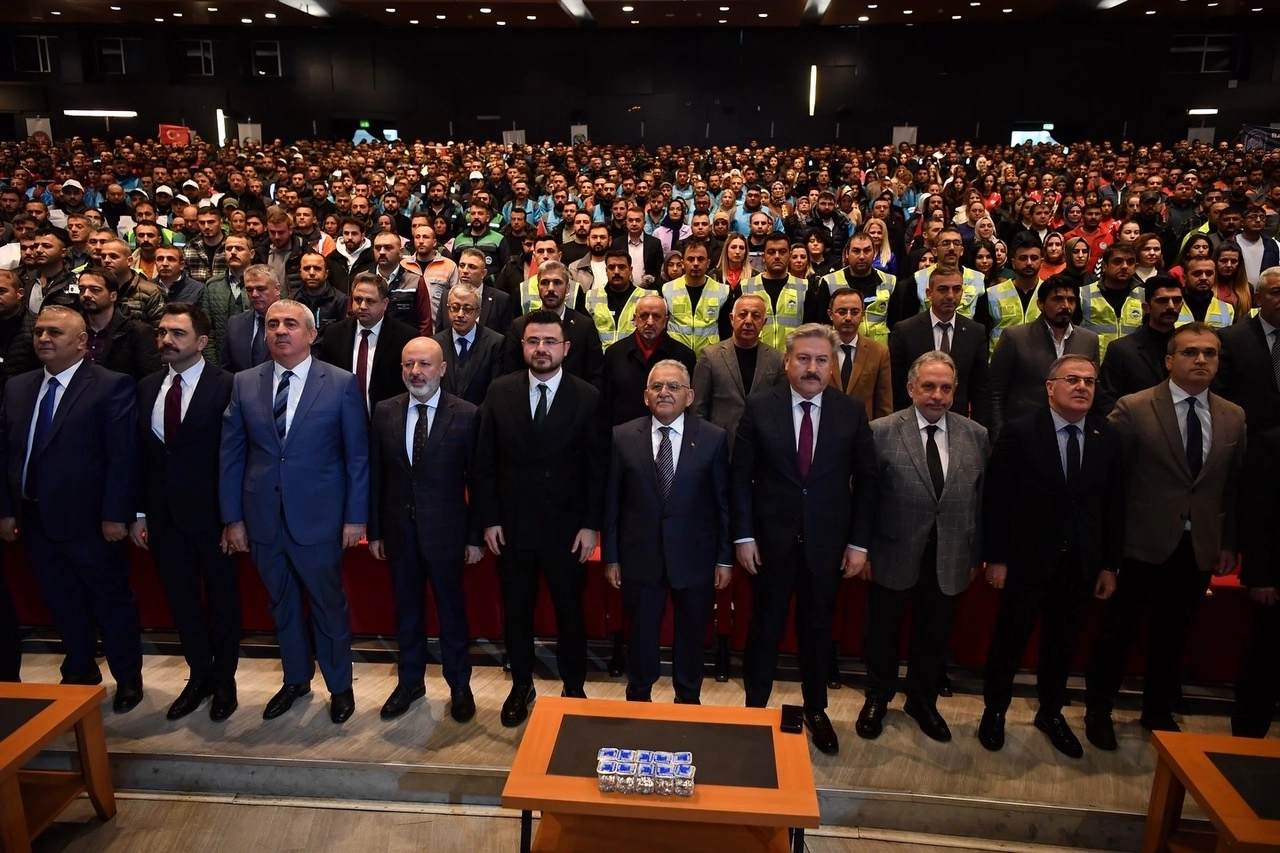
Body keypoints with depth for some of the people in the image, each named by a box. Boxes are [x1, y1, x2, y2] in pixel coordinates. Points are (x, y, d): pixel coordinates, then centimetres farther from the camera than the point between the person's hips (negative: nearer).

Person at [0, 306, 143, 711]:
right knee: (62, 604, 19)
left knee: (111, 601, 8)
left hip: (89, 521, -6)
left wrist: (116, 515, -18)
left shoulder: (112, 386, -12)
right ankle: (78, 674, 37)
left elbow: (123, 456, -15)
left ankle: (128, 678, 25)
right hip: (36, 520, 6)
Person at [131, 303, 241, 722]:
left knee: (222, 598, 10)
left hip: (210, 513, -5)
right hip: (163, 514, 5)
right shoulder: (147, 387, 6)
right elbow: (140, 453, 9)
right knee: (180, 600, 15)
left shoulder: (225, 386, -12)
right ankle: (199, 675, 34)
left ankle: (224, 679, 28)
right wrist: (139, 513, 7)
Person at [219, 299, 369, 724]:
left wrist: (355, 516, -7)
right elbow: (231, 454, 4)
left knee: (328, 605, 10)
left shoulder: (341, 384, -6)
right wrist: (232, 517, 1)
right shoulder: (244, 384, 2)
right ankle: (295, 679, 38)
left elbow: (358, 455, -5)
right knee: (282, 605, 18)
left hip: (318, 517, -3)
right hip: (263, 518, 3)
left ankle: (340, 685, 30)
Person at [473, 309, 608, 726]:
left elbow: (598, 468, -5)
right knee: (515, 611, 15)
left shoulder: (588, 397, -6)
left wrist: (591, 524, -8)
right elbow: (485, 462, 1)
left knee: (570, 612, 12)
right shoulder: (499, 391, -1)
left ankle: (574, 687, 31)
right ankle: (521, 685, 35)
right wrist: (488, 519, -3)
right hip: (511, 525, 2)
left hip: (567, 527, -1)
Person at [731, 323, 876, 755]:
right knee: (765, 627, 11)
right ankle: (754, 709, 29)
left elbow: (865, 481, 1)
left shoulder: (851, 412, -3)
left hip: (826, 541, 1)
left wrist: (859, 543, -2)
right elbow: (741, 477, -4)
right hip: (772, 539, -1)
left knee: (817, 628, 16)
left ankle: (816, 710, 36)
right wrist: (743, 535, -8)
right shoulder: (759, 407, -7)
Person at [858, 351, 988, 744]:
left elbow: (981, 500, 3)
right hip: (893, 556, -2)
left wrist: (976, 555, 5)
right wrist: (862, 548, -8)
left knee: (933, 637, 18)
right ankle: (877, 699, 38)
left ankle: (923, 701, 41)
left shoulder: (976, 436, 0)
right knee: (882, 635, 15)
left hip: (948, 560, 3)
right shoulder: (881, 432, -10)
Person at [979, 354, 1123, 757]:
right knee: (1010, 638, 10)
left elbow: (1114, 505, 5)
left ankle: (1051, 712, 36)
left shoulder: (1106, 437, 1)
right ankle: (995, 710, 28)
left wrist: (1110, 564, 4)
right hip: (1027, 558, -3)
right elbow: (996, 499, -10)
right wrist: (995, 558, -12)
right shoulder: (1019, 432, -11)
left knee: (1062, 642, 17)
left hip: (1080, 563, 4)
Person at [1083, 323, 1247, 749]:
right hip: (1142, 544, -4)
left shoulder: (1233, 417, 5)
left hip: (1199, 549, 4)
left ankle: (1158, 712, 36)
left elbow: (1234, 486, 10)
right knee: (1117, 631, 8)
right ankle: (1098, 710, 25)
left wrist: (1229, 544, 9)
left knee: (1172, 635, 16)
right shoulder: (1134, 409, -9)